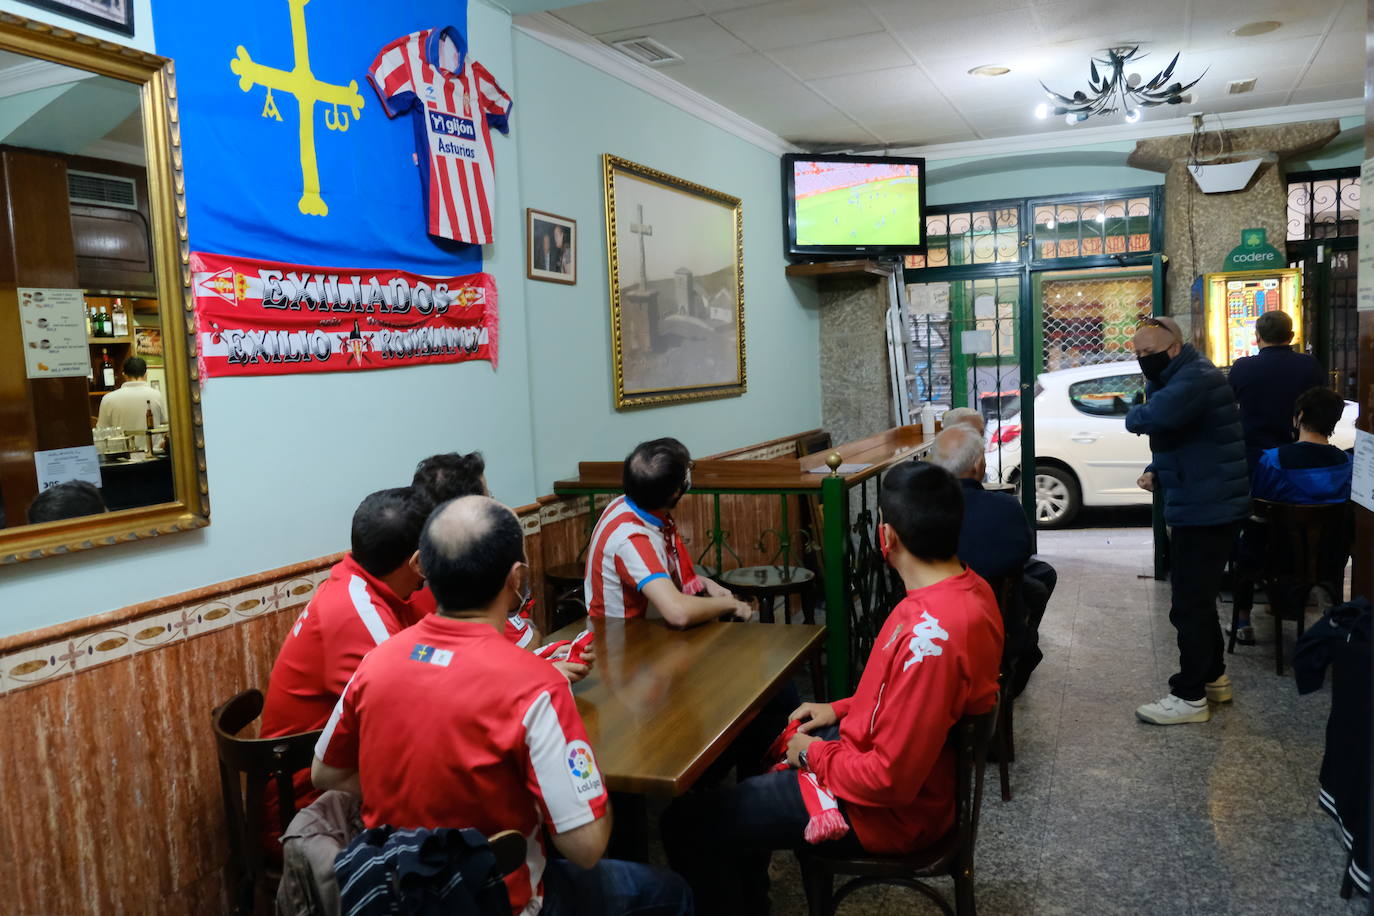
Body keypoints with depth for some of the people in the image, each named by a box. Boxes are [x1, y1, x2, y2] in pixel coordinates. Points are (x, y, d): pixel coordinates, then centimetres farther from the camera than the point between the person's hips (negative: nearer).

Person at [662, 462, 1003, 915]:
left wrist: (815, 755, -13)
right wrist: (842, 710, 8)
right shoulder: (967, 587, -4)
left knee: (687, 823, -8)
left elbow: (892, 779, -29)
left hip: (887, 807, -10)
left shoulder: (930, 635, -35)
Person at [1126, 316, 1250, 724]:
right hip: (1197, 506, 11)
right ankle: (1213, 678, 34)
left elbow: (1156, 417, -38)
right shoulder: (1171, 379, 15)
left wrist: (1134, 415, -14)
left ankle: (1190, 697, 4)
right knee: (1196, 597, 21)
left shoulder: (1196, 378, -20)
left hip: (1207, 509, -11)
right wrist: (1156, 472, 4)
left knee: (1189, 603, -5)